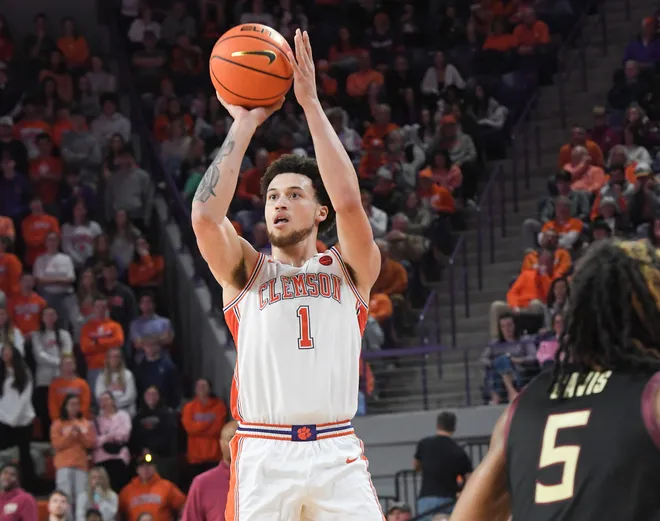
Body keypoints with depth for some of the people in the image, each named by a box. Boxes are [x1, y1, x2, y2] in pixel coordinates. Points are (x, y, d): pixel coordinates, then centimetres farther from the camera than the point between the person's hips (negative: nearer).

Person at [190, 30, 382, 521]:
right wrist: (244, 123, -2)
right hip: (264, 456, 0)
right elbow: (206, 216, -6)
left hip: (338, 453, 0)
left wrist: (312, 103, -6)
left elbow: (349, 203, -7)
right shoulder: (247, 272, 13)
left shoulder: (350, 269, 12)